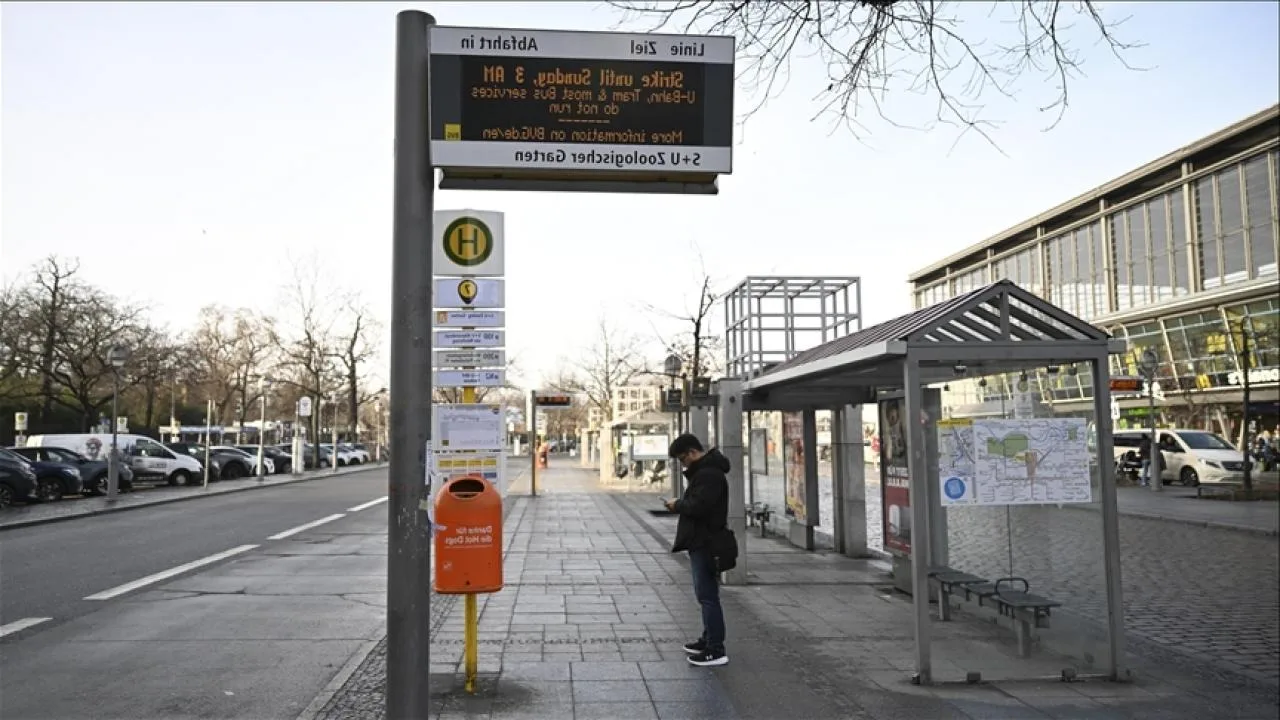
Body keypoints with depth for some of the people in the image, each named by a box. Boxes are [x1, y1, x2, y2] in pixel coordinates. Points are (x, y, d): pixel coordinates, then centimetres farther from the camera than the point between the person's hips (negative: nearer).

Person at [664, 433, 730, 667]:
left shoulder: (709, 474, -18)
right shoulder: (705, 470, 17)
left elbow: (698, 506, -26)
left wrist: (678, 505, -10)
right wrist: (680, 506, 5)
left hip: (705, 544, -11)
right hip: (701, 542, 11)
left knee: (707, 596, -7)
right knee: (706, 595, 18)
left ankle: (716, 651, -3)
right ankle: (709, 640, 29)